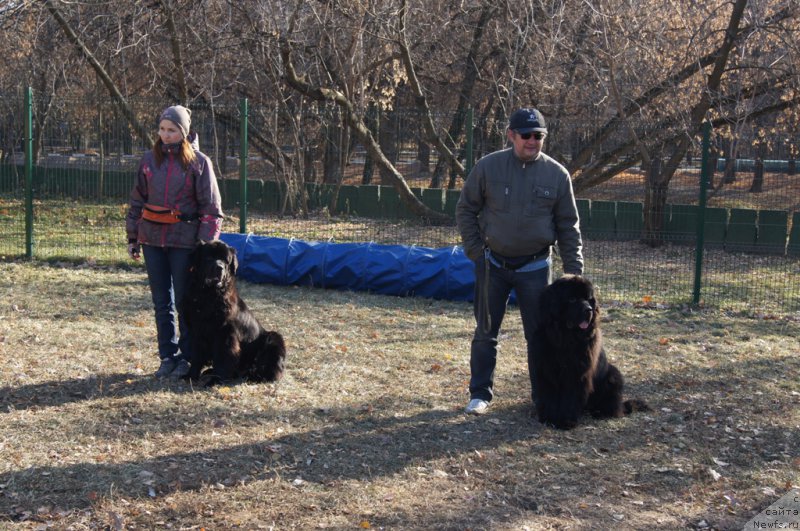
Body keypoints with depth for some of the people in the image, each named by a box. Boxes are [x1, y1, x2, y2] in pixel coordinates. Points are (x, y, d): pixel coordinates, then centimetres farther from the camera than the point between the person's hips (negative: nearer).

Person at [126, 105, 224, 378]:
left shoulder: (198, 162, -4)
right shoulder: (150, 159, 7)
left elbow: (211, 207, -4)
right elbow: (137, 200, 14)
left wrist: (206, 243, -11)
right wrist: (133, 237, 12)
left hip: (184, 240, -4)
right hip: (152, 238, 4)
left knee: (185, 302, 2)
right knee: (161, 301, 9)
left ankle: (187, 358, 14)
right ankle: (168, 356, 18)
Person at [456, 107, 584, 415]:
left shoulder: (557, 175, -4)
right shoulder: (488, 167, -6)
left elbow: (568, 227, 1)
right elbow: (466, 210, 3)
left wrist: (574, 271, -2)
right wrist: (475, 251, -4)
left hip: (535, 267, 0)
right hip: (493, 265, 0)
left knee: (540, 333, 6)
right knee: (485, 333, 6)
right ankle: (480, 393, 17)